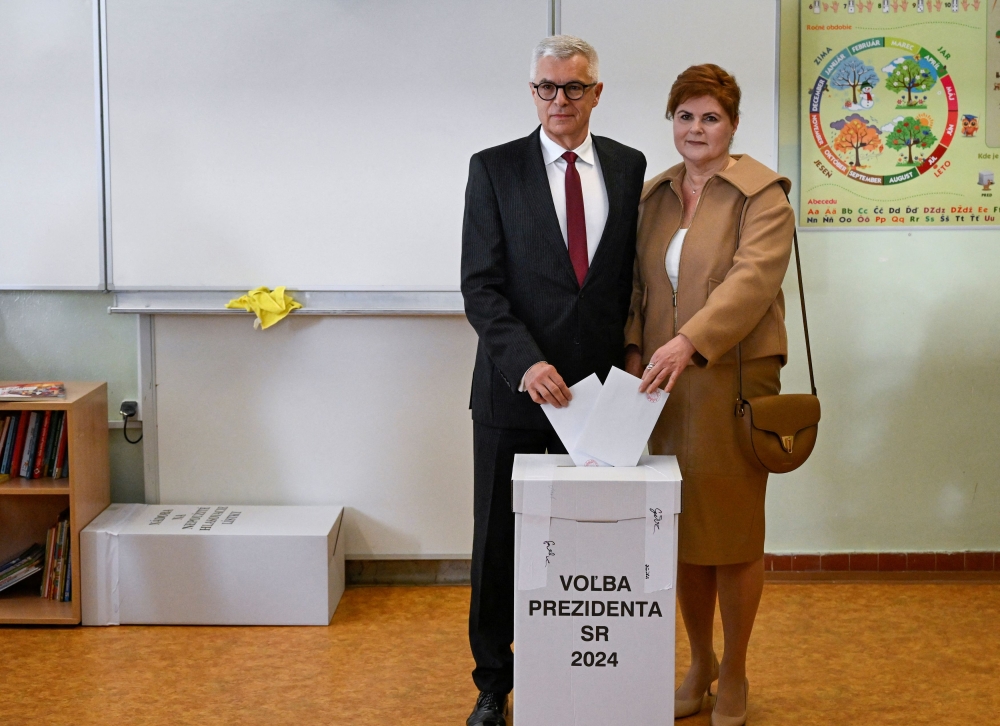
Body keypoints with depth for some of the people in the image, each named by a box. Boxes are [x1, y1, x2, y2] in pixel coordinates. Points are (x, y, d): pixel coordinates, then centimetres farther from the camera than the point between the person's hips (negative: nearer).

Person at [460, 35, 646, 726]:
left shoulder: (628, 167, 7)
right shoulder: (495, 168, -1)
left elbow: (635, 273, 11)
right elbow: (480, 284, -6)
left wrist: (629, 360, 1)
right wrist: (526, 361, -19)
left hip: (598, 387, 1)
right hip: (513, 387, -1)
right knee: (499, 543, 8)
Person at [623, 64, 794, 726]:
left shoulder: (762, 195, -5)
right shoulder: (655, 194, 14)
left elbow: (753, 280, -18)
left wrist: (690, 342, -29)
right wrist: (636, 349, 1)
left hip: (733, 381, -5)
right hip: (665, 383, 5)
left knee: (733, 533, 2)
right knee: (681, 531, 10)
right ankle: (699, 665, 27)